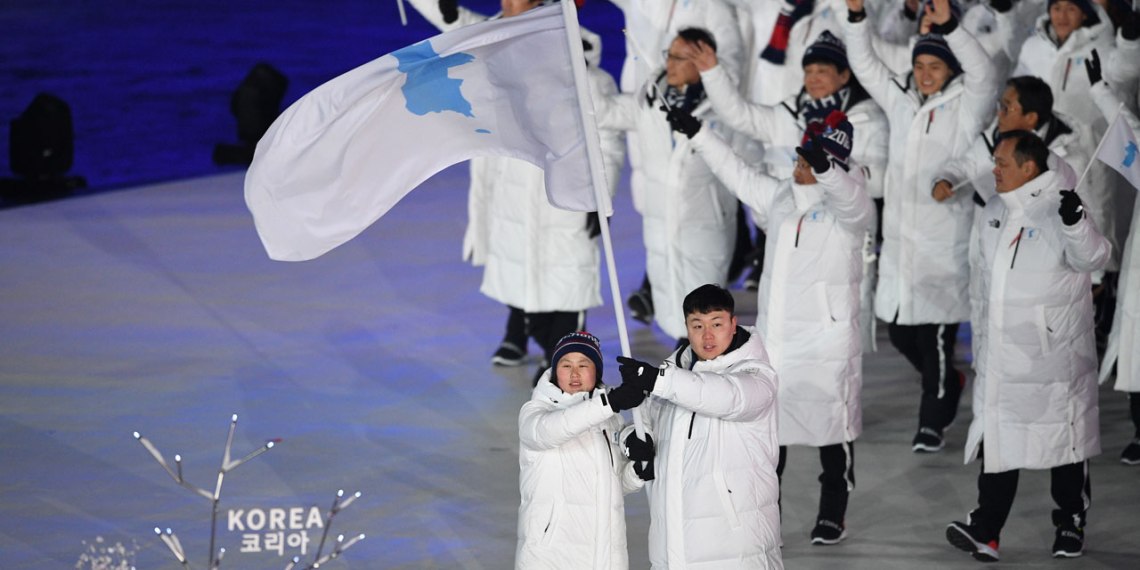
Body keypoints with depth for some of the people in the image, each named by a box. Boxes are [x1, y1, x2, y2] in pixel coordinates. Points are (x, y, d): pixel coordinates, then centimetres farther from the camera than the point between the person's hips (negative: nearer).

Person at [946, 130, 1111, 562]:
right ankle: (985, 531, 2)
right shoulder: (994, 213, 9)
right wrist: (989, 322, 25)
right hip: (1001, 355, 7)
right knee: (997, 438, 3)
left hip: (1054, 354, -7)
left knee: (1064, 440, 7)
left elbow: (1092, 258, -26)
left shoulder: (1057, 210, -15)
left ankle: (1070, 525, 19)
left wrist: (1076, 224, -44)